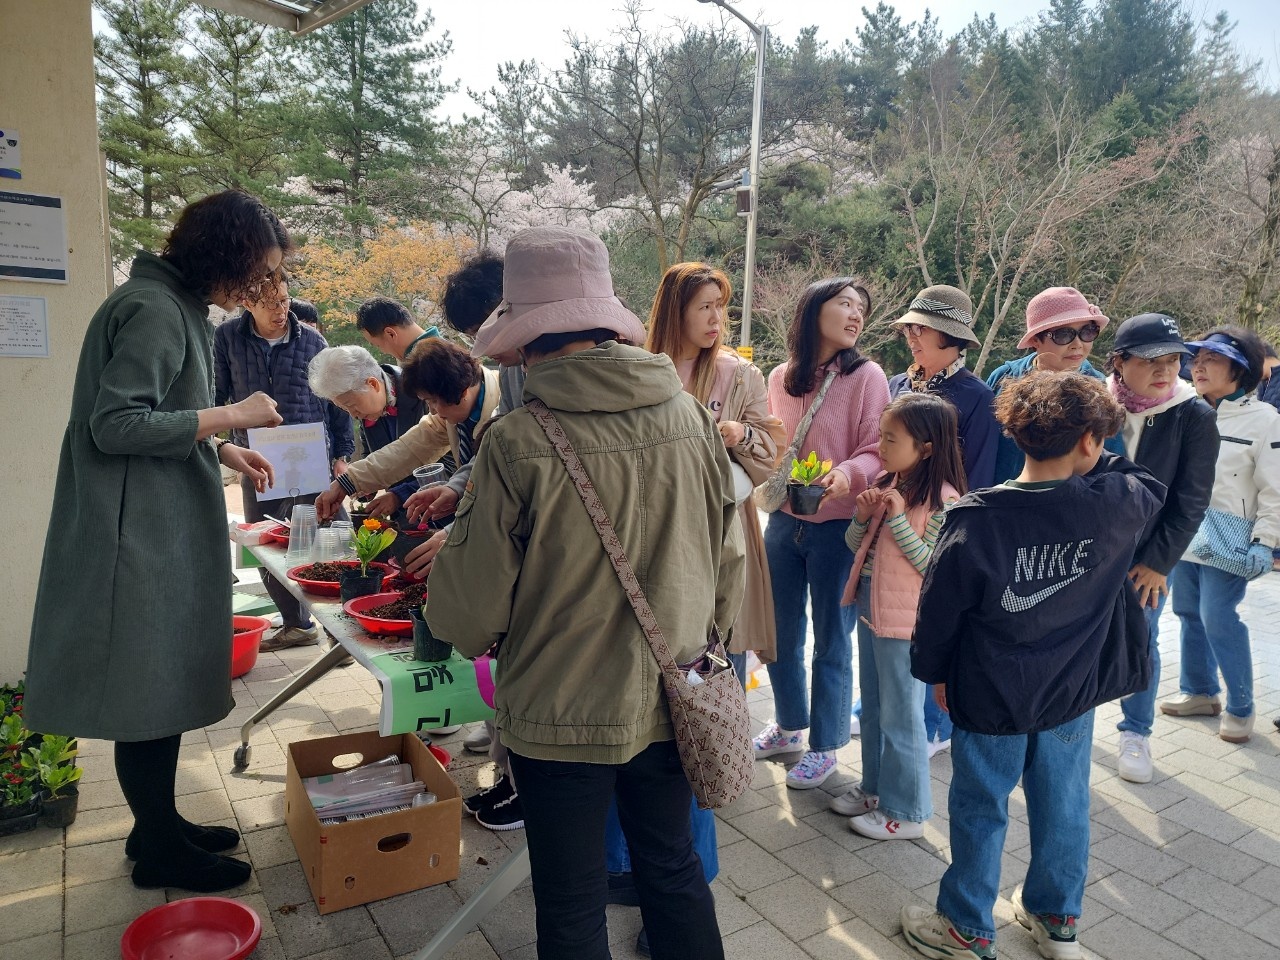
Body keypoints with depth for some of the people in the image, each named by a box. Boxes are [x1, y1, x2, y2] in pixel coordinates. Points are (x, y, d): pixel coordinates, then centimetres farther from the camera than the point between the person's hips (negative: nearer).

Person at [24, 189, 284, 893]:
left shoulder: (178, 306, 13)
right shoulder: (153, 310, -17)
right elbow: (114, 425, -21)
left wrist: (224, 452, 8)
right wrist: (229, 416, -18)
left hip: (167, 530, 10)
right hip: (139, 536, -10)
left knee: (163, 688, 17)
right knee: (149, 695, 3)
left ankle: (158, 825, 32)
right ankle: (160, 851, 19)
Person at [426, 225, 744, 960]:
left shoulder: (519, 442, -22)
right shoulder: (692, 418, -10)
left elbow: (471, 603, -13)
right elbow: (729, 563, 0)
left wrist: (470, 631, 11)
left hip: (562, 715, -4)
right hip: (668, 704, 4)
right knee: (675, 872, 25)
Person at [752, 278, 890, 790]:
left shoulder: (866, 376, -9)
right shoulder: (780, 378, 4)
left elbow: (877, 451, -13)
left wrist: (847, 474, -31)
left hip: (836, 526, -4)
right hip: (783, 522, 5)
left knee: (830, 639, 8)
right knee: (780, 632, 17)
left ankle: (824, 745, 26)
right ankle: (788, 726, 39)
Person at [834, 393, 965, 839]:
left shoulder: (942, 499, -18)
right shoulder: (886, 485, 5)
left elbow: (935, 565, -21)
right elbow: (855, 546, 11)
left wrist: (897, 518, -24)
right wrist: (862, 515, -8)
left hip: (905, 619, -8)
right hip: (870, 607, 8)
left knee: (901, 716, 6)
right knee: (872, 708, 20)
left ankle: (905, 811, 23)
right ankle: (875, 788, 38)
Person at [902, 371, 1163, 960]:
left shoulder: (975, 518, -22)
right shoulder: (1118, 505, -14)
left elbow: (940, 606, -13)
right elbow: (1155, 489, 12)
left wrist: (932, 670, 2)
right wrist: (1100, 461, 15)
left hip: (990, 696, -3)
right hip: (1074, 691, 4)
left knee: (980, 810, 13)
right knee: (1063, 803, 22)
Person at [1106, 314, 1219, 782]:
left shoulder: (1195, 416, -9)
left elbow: (1191, 500, -6)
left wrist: (1157, 562, -8)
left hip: (1149, 556, 0)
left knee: (1141, 643, 9)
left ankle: (1135, 734, 29)